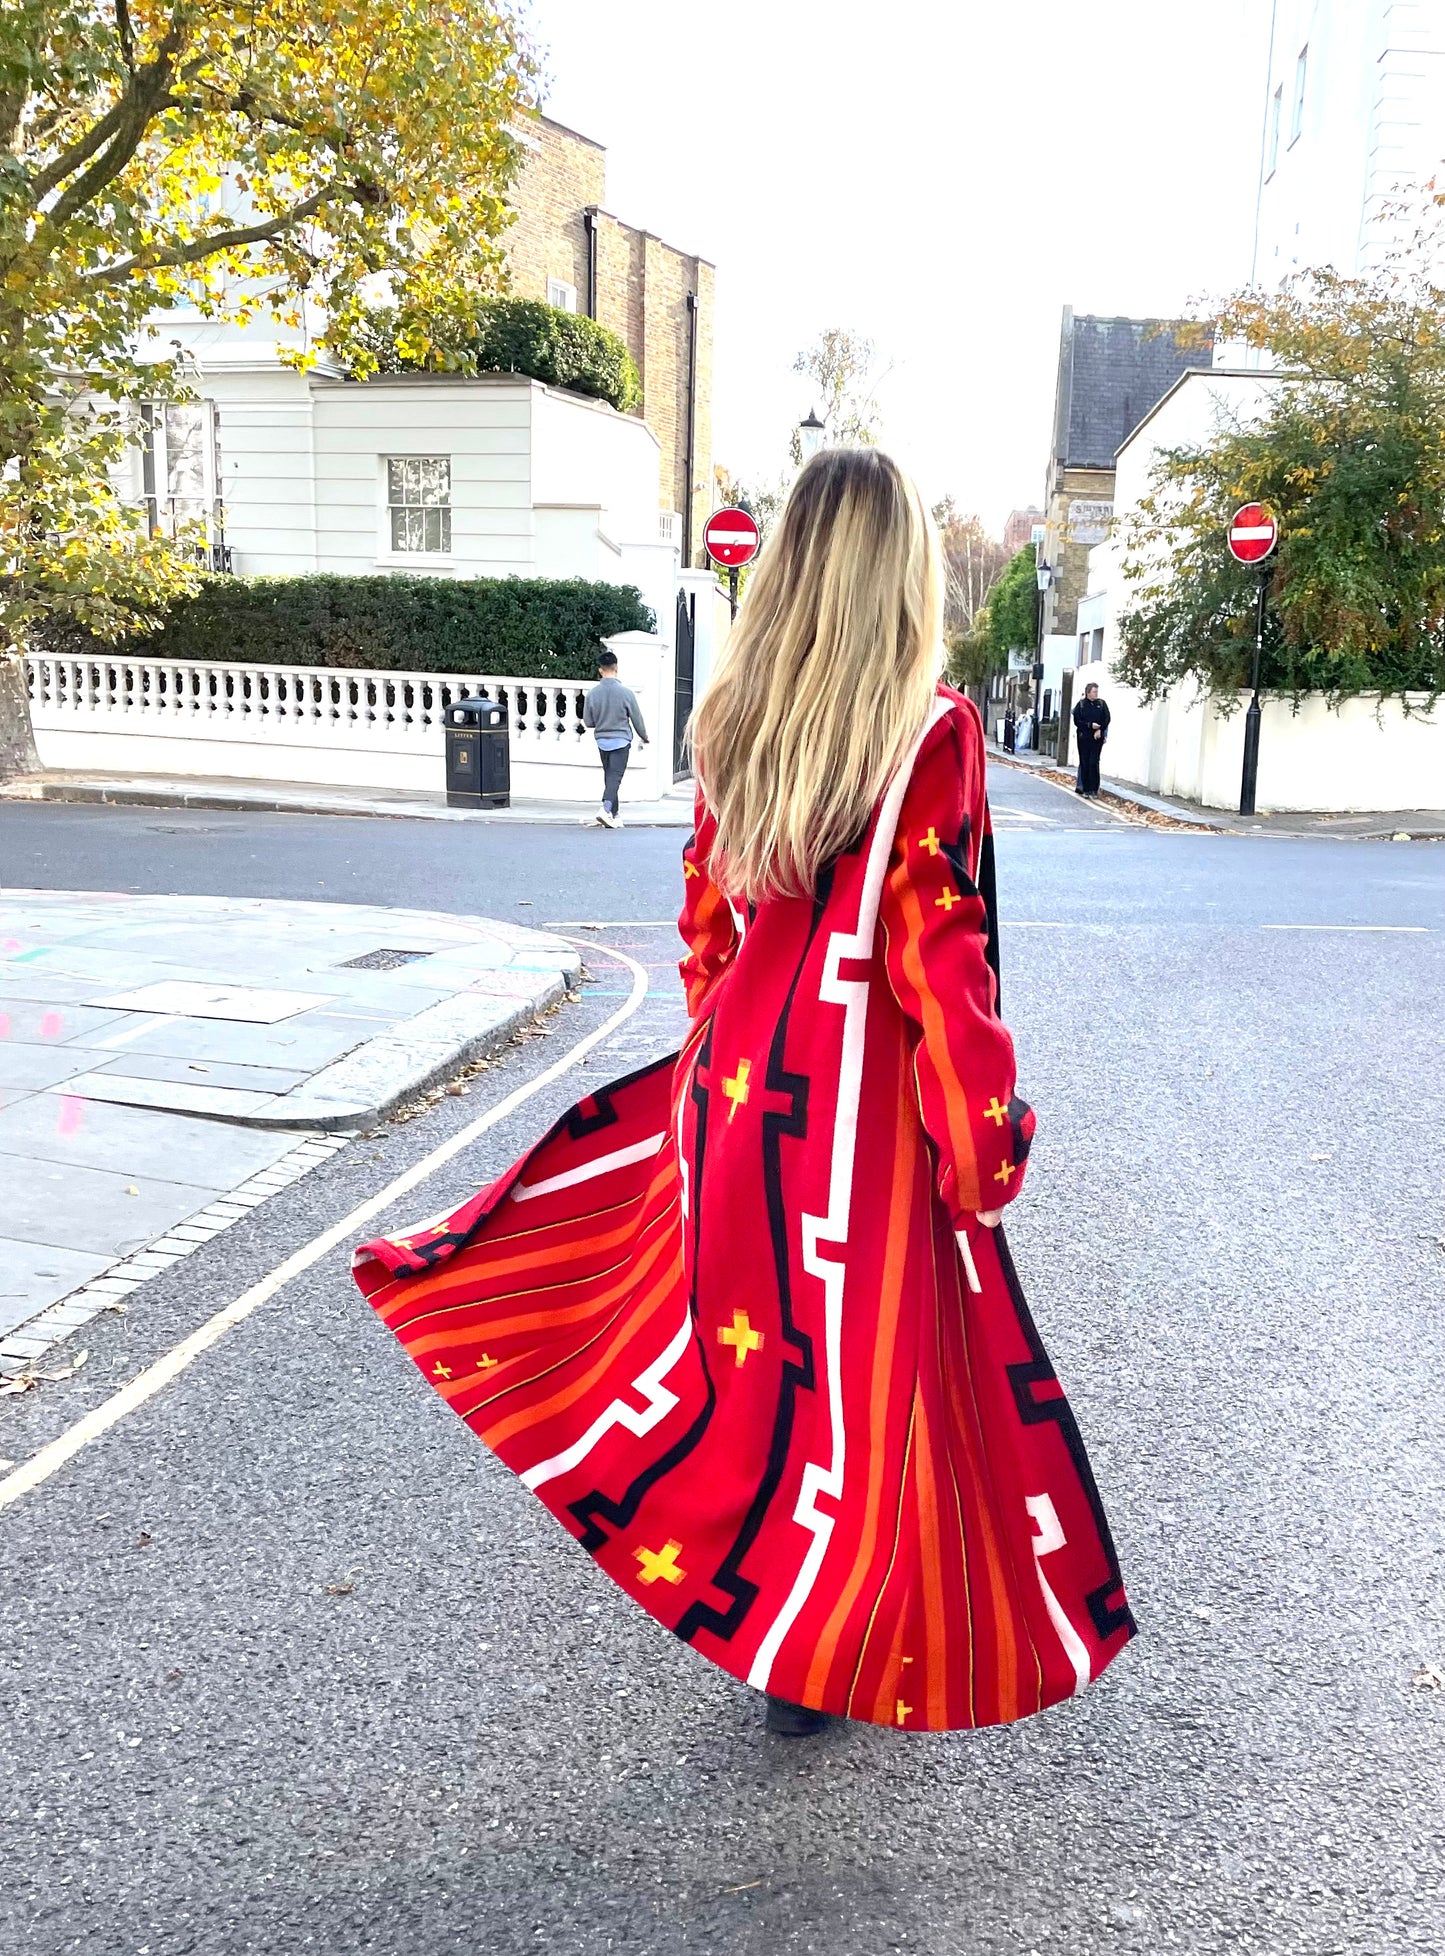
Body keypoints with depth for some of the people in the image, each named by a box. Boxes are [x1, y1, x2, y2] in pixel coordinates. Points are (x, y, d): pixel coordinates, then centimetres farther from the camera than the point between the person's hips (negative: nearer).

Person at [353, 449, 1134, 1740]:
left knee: (749, 1324, 26)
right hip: (866, 1093, -5)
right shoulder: (932, 731, -15)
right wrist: (985, 1141, -8)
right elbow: (936, 958, -17)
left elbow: (708, 914, 9)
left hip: (738, 1074, 6)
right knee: (858, 1369, 10)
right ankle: (819, 1663, 27)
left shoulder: (735, 720, 2)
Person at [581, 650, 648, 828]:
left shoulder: (593, 693, -6)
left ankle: (614, 815, 16)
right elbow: (636, 718, -2)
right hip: (621, 740, -3)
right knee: (615, 776, -5)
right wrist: (644, 737, 14)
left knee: (609, 776, 14)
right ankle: (606, 808, -25)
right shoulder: (626, 692, -12)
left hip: (602, 740, 3)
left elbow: (587, 721, 1)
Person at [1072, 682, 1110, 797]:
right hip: (1083, 738, 0)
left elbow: (1106, 719, 4)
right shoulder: (1081, 704, 3)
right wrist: (1090, 725, -14)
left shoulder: (1101, 704, 6)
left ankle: (1094, 790, -5)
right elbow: (1077, 721, -2)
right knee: (1084, 763, 1)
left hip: (1097, 737, 0)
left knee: (1094, 763, -7)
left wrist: (1100, 730, -11)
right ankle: (1086, 789, 7)